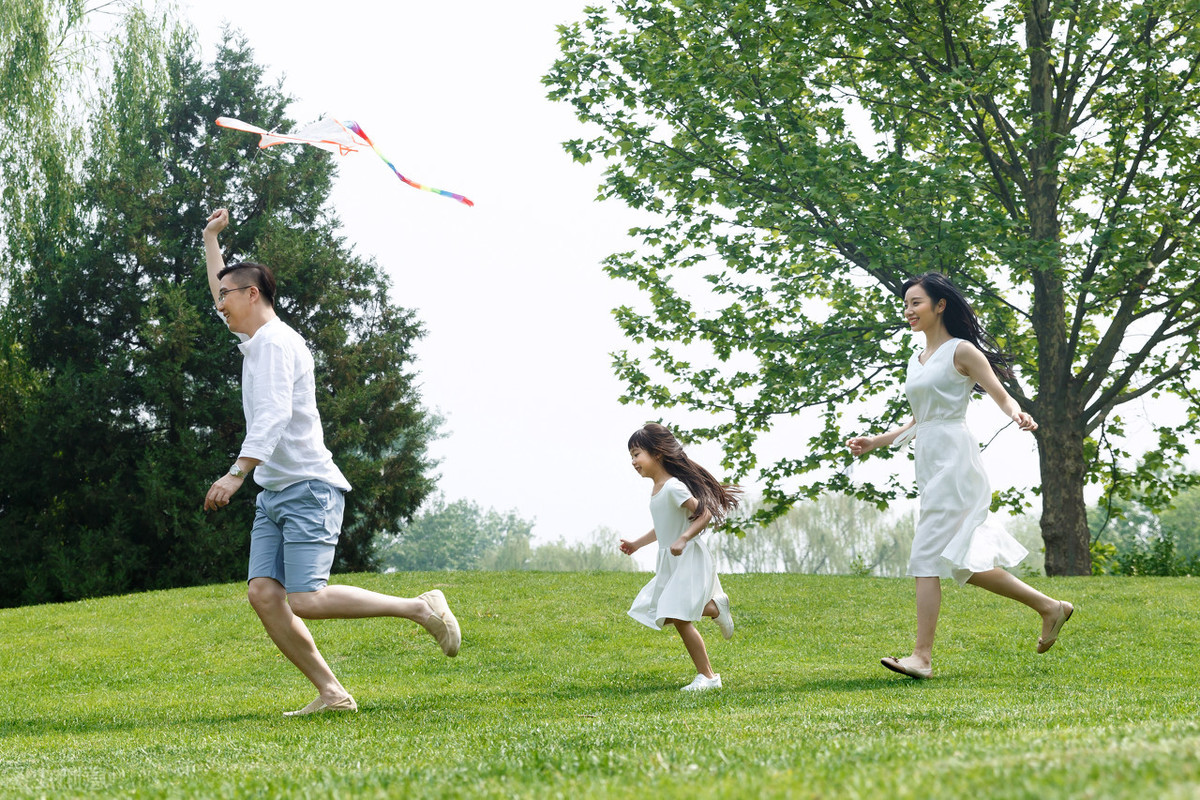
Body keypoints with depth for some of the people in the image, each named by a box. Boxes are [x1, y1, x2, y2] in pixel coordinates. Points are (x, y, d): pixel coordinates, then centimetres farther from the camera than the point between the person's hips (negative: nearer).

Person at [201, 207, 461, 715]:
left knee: (306, 600, -19)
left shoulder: (276, 342, -10)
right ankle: (331, 694, -6)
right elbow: (221, 297, 40)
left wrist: (237, 474, -33)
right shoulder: (253, 340, 18)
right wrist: (211, 239, 40)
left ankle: (421, 609, -8)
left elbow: (273, 416, -24)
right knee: (264, 595, -6)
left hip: (309, 488, -9)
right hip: (274, 494, 9)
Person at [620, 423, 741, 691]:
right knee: (660, 616, 8)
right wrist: (637, 544, 24)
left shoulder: (673, 487, -18)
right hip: (669, 564, 10)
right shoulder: (656, 489, 11)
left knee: (679, 617, -15)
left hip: (689, 559, -10)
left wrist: (683, 539, -34)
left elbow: (704, 515, -23)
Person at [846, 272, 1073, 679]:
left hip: (954, 458, -9)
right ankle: (1049, 607, 17)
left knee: (929, 554, -13)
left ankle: (922, 656, -12)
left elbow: (1002, 397, -5)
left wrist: (1018, 416, -26)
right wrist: (875, 442, 24)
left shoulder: (961, 351, -4)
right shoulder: (916, 361, 19)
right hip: (928, 461, 9)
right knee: (961, 561, 6)